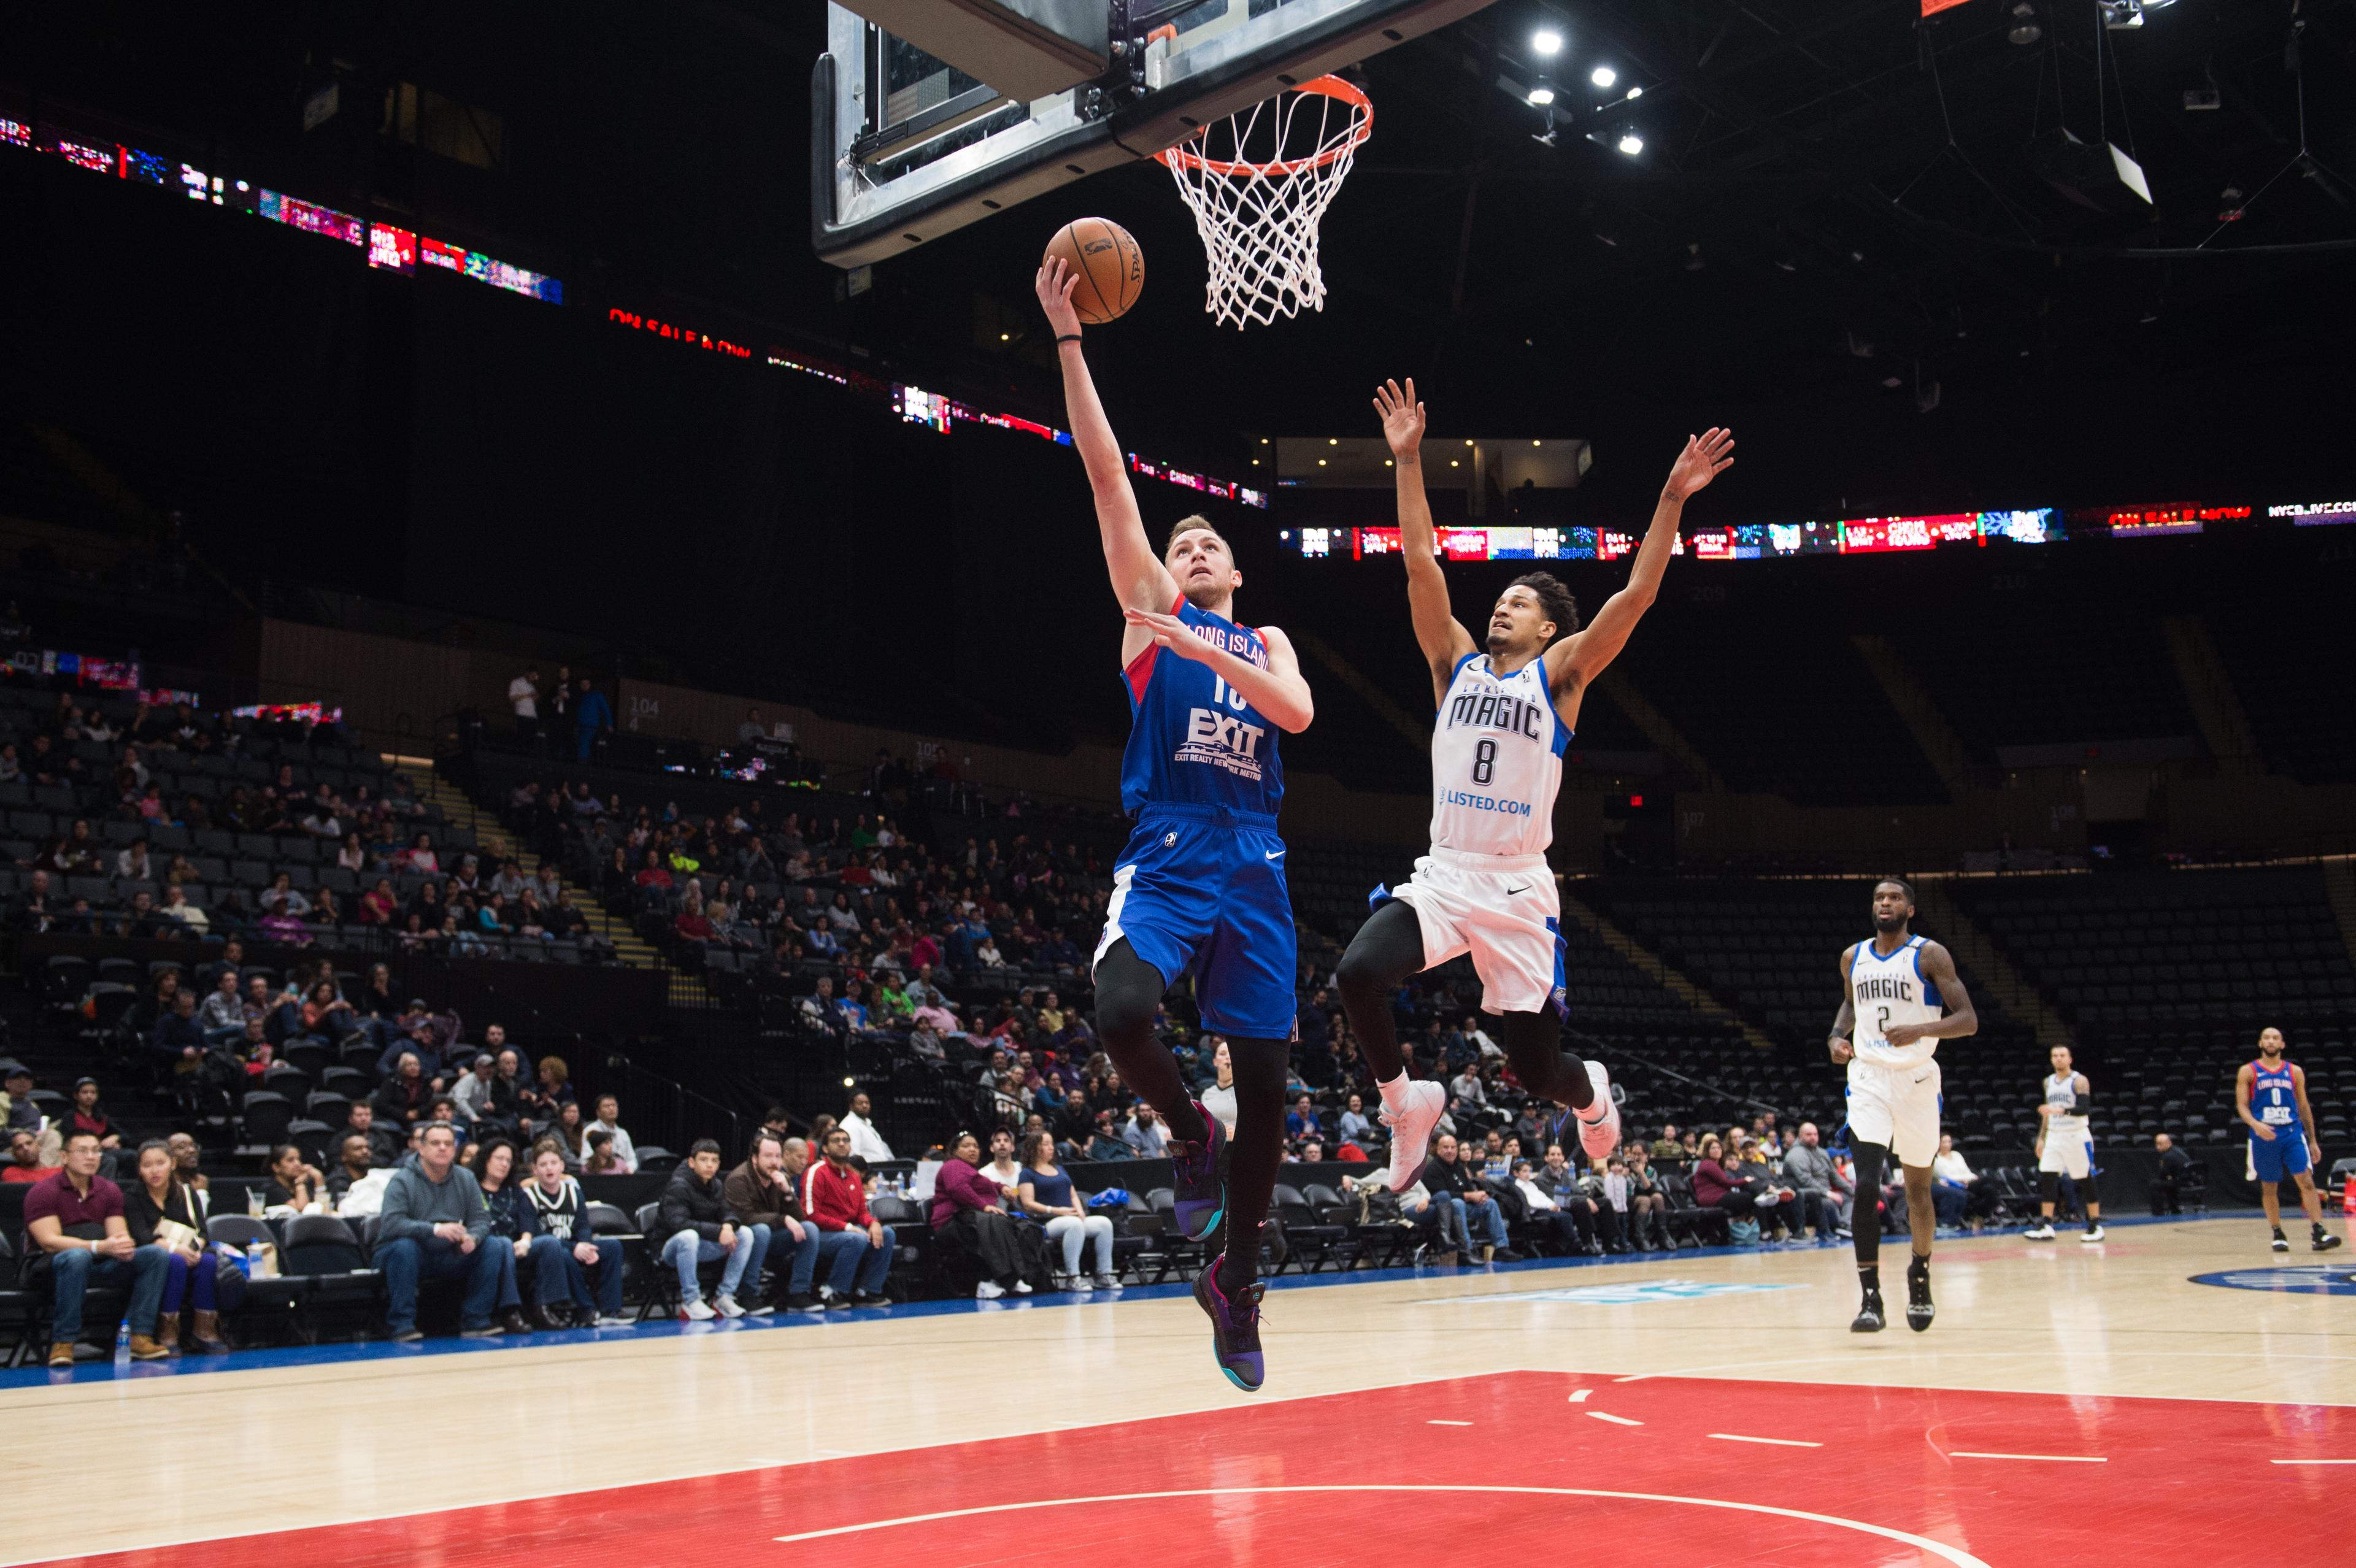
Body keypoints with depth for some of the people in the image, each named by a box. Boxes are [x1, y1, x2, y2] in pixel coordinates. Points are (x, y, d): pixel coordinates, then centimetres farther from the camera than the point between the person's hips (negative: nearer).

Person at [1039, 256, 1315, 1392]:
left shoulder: (1265, 642, 20)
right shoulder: (1149, 611, 11)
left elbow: (1298, 711, -3)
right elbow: (1107, 473, 2)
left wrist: (1206, 651, -14)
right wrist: (1066, 338, -4)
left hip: (1253, 869, 3)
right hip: (1166, 857, -3)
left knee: (1265, 1078, 2)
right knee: (1121, 1014, -30)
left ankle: (1237, 1280, 19)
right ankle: (1188, 1134, 4)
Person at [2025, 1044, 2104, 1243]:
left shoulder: (2079, 1081, -7)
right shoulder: (2049, 1082, 12)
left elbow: (2084, 1108, -19)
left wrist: (2060, 1110, -32)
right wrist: (2041, 1138, 15)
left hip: (2076, 1136, -6)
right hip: (2054, 1136, 6)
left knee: (2086, 1181, 0)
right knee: (2046, 1178, -4)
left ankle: (2095, 1226, 10)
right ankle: (2046, 1226, -4)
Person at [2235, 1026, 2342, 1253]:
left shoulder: (2295, 1072, 10)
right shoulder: (2248, 1072, 3)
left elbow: (2304, 1107, 14)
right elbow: (2242, 1106, -2)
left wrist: (2313, 1141, 13)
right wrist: (2256, 1125, -21)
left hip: (2293, 1133, 1)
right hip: (2264, 1136, -1)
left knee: (2306, 1180, -12)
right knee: (2269, 1188, 5)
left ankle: (2318, 1233, -15)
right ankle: (2278, 1234, 16)